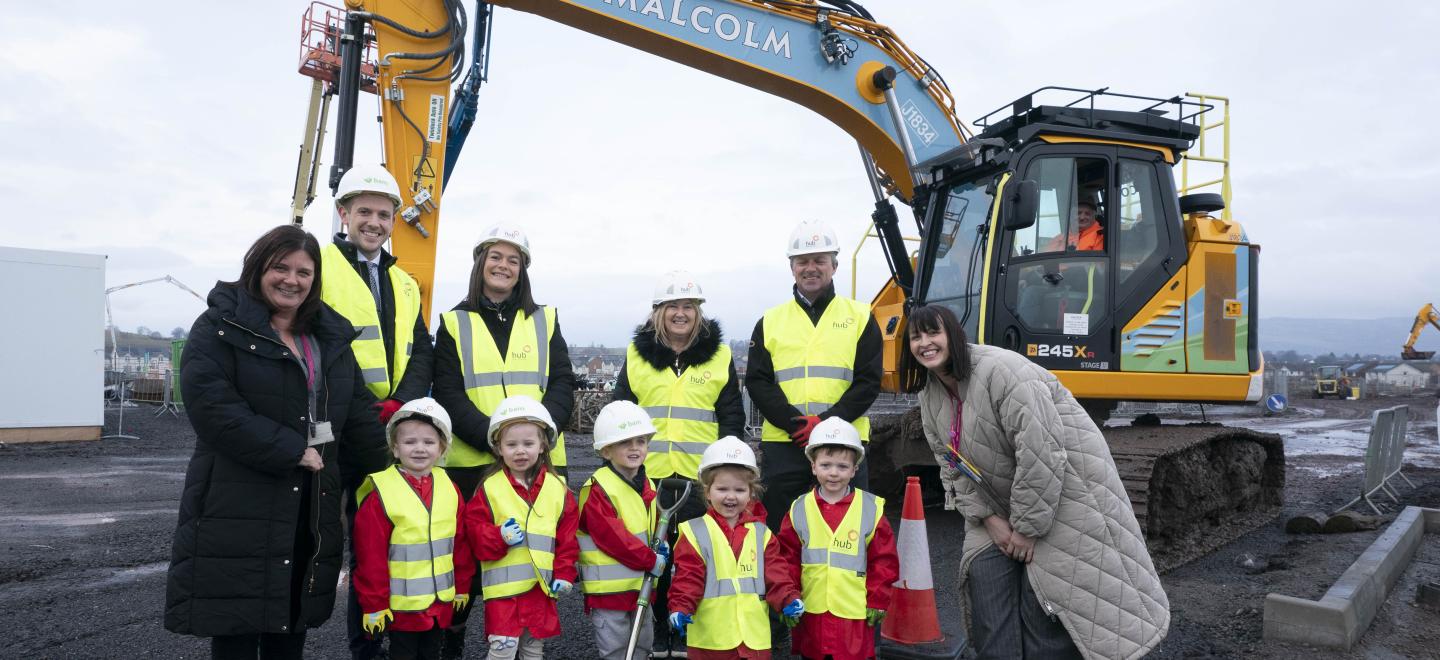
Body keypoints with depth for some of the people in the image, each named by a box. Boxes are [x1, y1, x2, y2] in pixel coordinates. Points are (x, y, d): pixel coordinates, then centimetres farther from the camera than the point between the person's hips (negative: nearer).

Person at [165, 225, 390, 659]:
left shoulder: (331, 338, 15)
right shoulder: (220, 328, -3)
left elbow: (361, 415, 16)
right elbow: (212, 406, -17)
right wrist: (291, 452, -16)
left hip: (312, 513, 5)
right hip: (237, 514, -5)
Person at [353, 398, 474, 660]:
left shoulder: (449, 488, 1)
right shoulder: (381, 494, -14)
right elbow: (371, 556, -13)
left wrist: (462, 587, 10)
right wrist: (374, 605, -11)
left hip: (442, 602, 5)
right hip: (401, 606, -4)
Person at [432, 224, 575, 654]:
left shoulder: (544, 320, 12)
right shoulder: (455, 323, 7)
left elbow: (562, 384, 4)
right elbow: (448, 396, -2)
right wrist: (494, 437, -17)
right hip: (472, 460, -1)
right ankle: (450, 642, 23)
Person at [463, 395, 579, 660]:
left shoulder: (557, 487, 3)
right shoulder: (490, 487, -5)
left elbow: (568, 535, 5)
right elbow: (475, 530, -5)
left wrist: (564, 574, -2)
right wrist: (499, 537, -23)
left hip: (542, 584, 3)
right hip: (503, 585, -3)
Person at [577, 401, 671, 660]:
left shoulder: (645, 485, 8)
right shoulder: (598, 490, -19)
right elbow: (612, 537, -22)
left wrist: (660, 544, 0)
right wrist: (651, 561, -18)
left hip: (640, 583, 8)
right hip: (609, 586, -8)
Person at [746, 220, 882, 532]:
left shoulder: (860, 317, 8)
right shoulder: (770, 321, 11)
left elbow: (868, 382, 0)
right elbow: (757, 381, 3)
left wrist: (825, 422, -14)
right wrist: (795, 424, -12)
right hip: (782, 444, 1)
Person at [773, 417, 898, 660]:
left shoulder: (871, 508, -3)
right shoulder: (799, 509, 1)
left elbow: (884, 559, 1)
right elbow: (788, 558, 4)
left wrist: (878, 600, -2)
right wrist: (788, 599, -1)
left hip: (855, 616, -2)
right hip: (811, 613, 2)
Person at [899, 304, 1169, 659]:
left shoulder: (1001, 370, -25)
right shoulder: (930, 397, 1)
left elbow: (1040, 453, -28)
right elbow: (954, 469, 5)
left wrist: (1028, 527, -22)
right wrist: (990, 520, -7)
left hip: (1062, 492, -7)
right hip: (1001, 506, 8)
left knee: (1044, 608, -8)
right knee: (985, 585, -1)